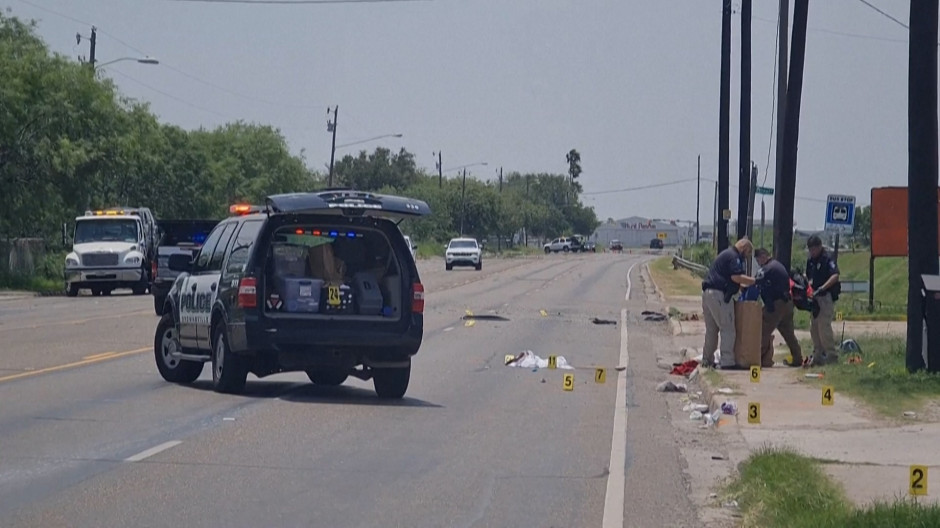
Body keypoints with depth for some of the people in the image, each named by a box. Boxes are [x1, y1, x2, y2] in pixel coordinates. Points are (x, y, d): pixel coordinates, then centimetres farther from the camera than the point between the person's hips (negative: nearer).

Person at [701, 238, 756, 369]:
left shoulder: (725, 254, 24)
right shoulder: (734, 257, -8)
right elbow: (736, 277, -21)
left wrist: (744, 286, 23)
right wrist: (754, 281, -13)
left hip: (707, 293, 10)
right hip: (719, 294, -10)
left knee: (711, 329, 17)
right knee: (728, 329, -8)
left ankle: (707, 360, 21)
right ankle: (727, 361, -12)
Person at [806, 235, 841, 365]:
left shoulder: (827, 260, -12)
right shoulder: (810, 261, 13)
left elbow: (835, 276, -24)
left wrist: (822, 288, -31)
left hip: (827, 297, -9)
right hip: (816, 298, 9)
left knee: (824, 326, -11)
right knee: (814, 328, 11)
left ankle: (832, 356, -6)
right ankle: (818, 356, 18)